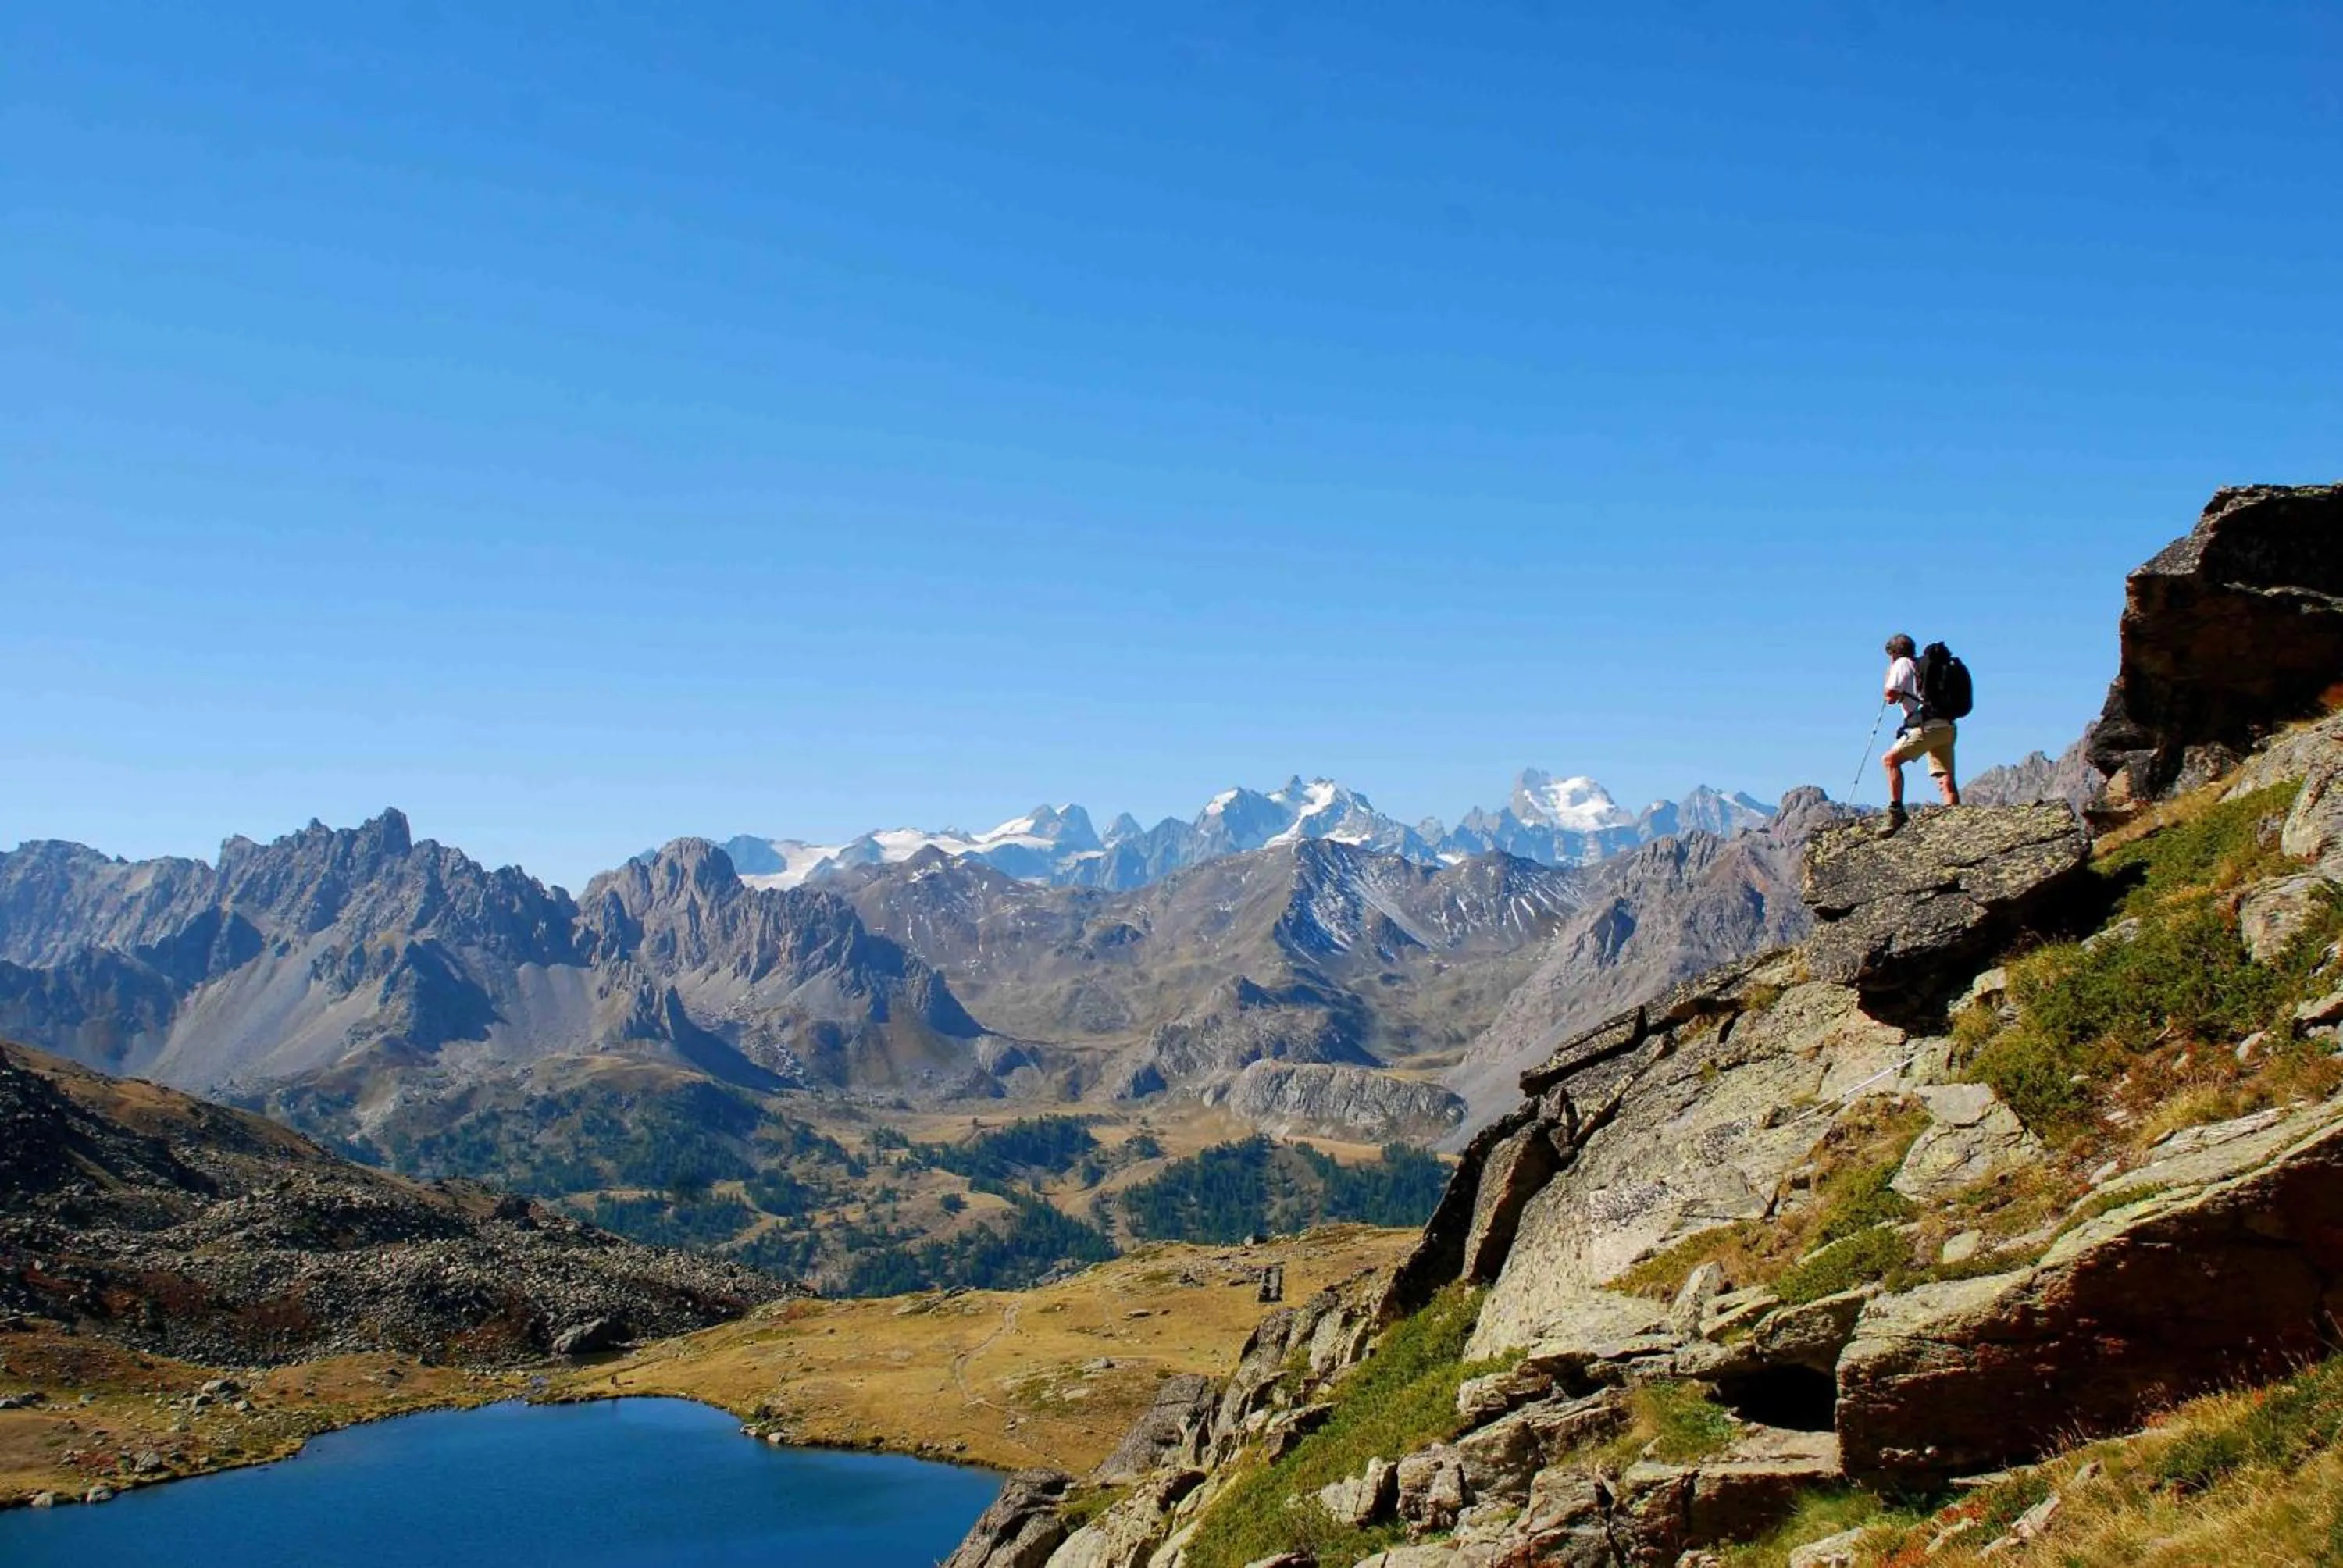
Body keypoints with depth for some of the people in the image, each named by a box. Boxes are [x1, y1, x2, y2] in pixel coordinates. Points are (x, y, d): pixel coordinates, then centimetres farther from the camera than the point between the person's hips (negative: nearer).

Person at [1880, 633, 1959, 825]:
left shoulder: (1903, 664, 3)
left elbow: (1890, 697, -3)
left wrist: (1889, 674, 14)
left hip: (1927, 726, -8)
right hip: (1947, 727, 8)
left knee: (1890, 760, -7)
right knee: (1946, 780, 4)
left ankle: (1896, 810, -17)